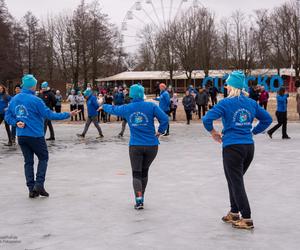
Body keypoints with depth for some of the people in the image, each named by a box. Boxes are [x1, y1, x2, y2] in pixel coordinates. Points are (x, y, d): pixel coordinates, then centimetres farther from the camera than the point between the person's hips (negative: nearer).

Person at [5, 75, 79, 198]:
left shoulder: (14, 99, 4)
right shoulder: (35, 100, -15)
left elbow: (8, 116, 8)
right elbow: (49, 115, -13)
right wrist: (68, 115, -8)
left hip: (21, 136, 5)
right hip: (35, 136, -5)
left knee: (28, 161, 12)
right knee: (43, 158, 11)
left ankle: (31, 189, 10)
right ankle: (39, 184, -2)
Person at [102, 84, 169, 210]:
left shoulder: (126, 108, 2)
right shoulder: (151, 106, -4)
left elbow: (113, 109, 20)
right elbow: (165, 119, -14)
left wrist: (104, 106, 42)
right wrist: (160, 131, 2)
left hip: (135, 146, 0)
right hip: (151, 145, 0)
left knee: (136, 174, 4)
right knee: (144, 172, 17)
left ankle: (139, 201, -13)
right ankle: (141, 198, 26)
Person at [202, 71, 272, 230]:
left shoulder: (226, 103, -10)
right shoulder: (251, 103, 6)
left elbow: (207, 119, -17)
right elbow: (267, 119, 14)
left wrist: (213, 132, 1)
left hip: (232, 147, -6)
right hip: (249, 146, 6)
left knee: (236, 182, 1)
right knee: (235, 180, 21)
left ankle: (247, 218, -2)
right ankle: (234, 213, 28)